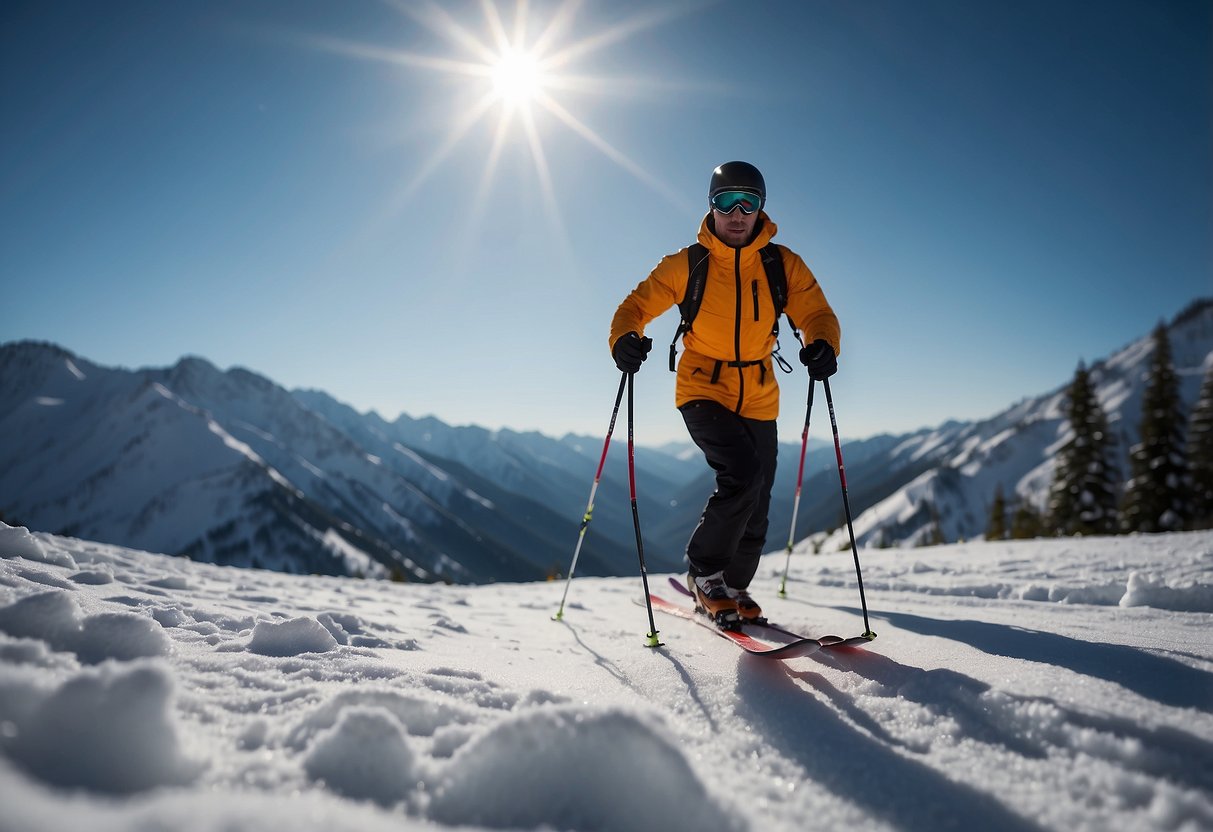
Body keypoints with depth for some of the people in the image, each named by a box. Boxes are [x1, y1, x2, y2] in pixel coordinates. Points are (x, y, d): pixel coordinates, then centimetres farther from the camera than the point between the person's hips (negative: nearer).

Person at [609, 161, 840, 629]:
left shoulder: (783, 265, -2)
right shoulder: (687, 265, -7)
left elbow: (817, 314, -5)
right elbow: (638, 304, -5)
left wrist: (823, 346, -29)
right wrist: (625, 338, -27)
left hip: (758, 400, 4)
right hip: (703, 391, -3)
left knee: (756, 504, 9)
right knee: (743, 475, -24)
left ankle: (732, 588, 31)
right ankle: (704, 571, -2)